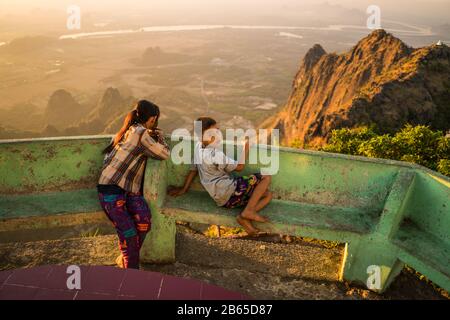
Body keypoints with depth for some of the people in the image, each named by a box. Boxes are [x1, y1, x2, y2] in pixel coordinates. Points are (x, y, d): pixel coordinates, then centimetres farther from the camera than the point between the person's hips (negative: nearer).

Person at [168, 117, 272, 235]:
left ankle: (245, 217, -9)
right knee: (266, 177, -7)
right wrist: (246, 148, 2)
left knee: (267, 195, 12)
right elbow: (239, 167, -9)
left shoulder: (199, 147, 5)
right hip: (230, 192, -9)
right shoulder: (215, 155, -20)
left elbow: (193, 169, 15)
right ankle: (249, 211, -13)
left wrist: (183, 189, 25)